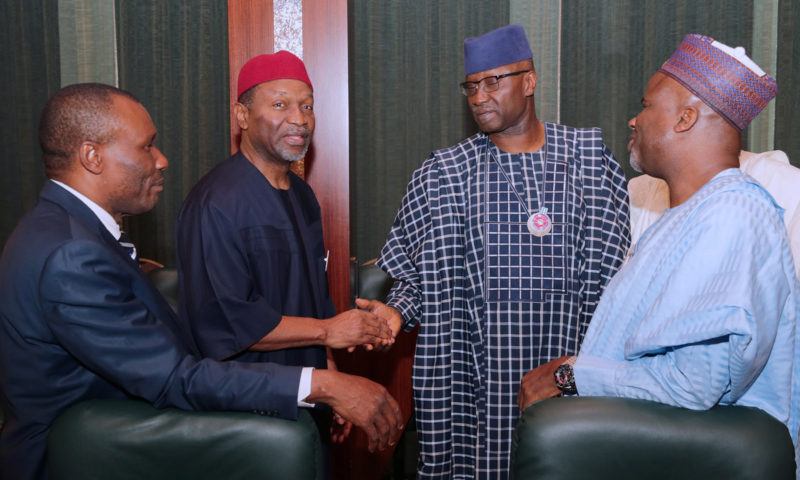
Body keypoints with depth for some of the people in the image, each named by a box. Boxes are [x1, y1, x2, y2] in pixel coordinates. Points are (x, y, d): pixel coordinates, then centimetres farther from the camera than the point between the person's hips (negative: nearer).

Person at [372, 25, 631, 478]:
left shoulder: (586, 155, 6)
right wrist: (397, 311, -13)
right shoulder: (445, 172, 4)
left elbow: (606, 268, 3)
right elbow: (428, 275, 5)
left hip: (567, 360, 1)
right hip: (482, 368, 0)